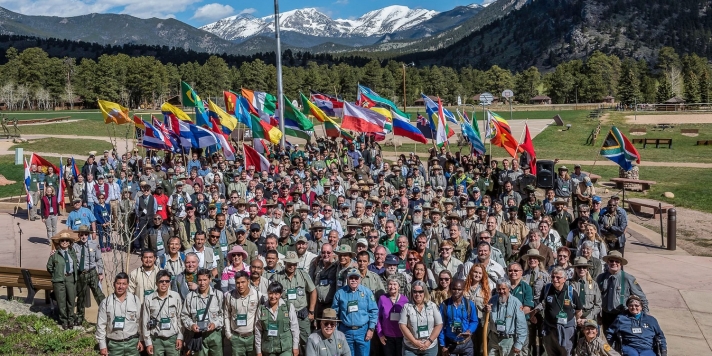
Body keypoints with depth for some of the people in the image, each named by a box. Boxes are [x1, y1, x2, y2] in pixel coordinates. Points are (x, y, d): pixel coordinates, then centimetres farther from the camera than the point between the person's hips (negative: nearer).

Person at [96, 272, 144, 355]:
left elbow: (140, 321, 5)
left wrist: (141, 340, 5)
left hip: (132, 343, 1)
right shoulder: (106, 302, -2)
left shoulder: (135, 300, 0)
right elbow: (101, 325, 1)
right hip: (114, 344, 0)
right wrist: (102, 346, -1)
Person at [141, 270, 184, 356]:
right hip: (156, 340, 0)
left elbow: (180, 318, 3)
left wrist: (180, 337, 0)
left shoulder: (176, 296, -2)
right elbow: (145, 322, 0)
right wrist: (148, 342, -1)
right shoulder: (149, 299, -4)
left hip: (173, 338, 0)